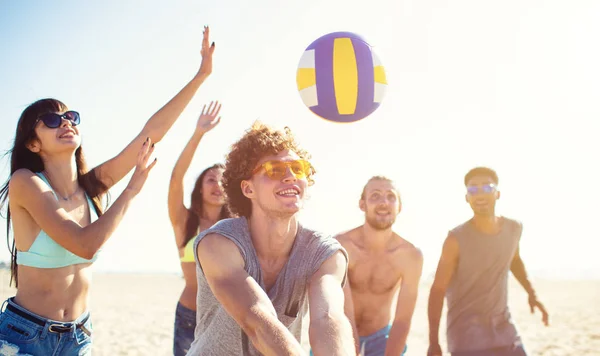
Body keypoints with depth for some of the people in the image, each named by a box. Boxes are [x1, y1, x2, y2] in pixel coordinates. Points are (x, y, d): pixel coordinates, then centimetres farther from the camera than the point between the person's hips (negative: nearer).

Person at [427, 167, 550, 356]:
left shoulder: (514, 228, -2)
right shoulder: (457, 239, -18)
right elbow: (438, 290, -11)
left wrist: (531, 293, 12)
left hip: (503, 328, 6)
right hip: (466, 335, -6)